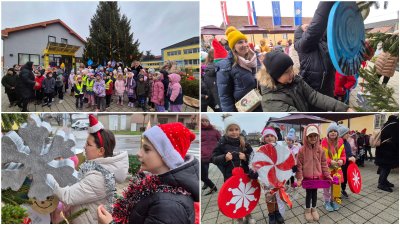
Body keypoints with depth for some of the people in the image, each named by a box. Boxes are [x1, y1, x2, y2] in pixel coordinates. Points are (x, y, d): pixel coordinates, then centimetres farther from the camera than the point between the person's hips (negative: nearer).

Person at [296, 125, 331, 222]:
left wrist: (327, 175, 2)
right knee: (308, 193, 10)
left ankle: (314, 209, 36)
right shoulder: (302, 150, -14)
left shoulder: (320, 150, -4)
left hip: (317, 176, 3)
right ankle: (307, 210, 29)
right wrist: (299, 178, -13)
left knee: (315, 193, 16)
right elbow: (299, 165, -10)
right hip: (307, 177, -3)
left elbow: (324, 164, 4)